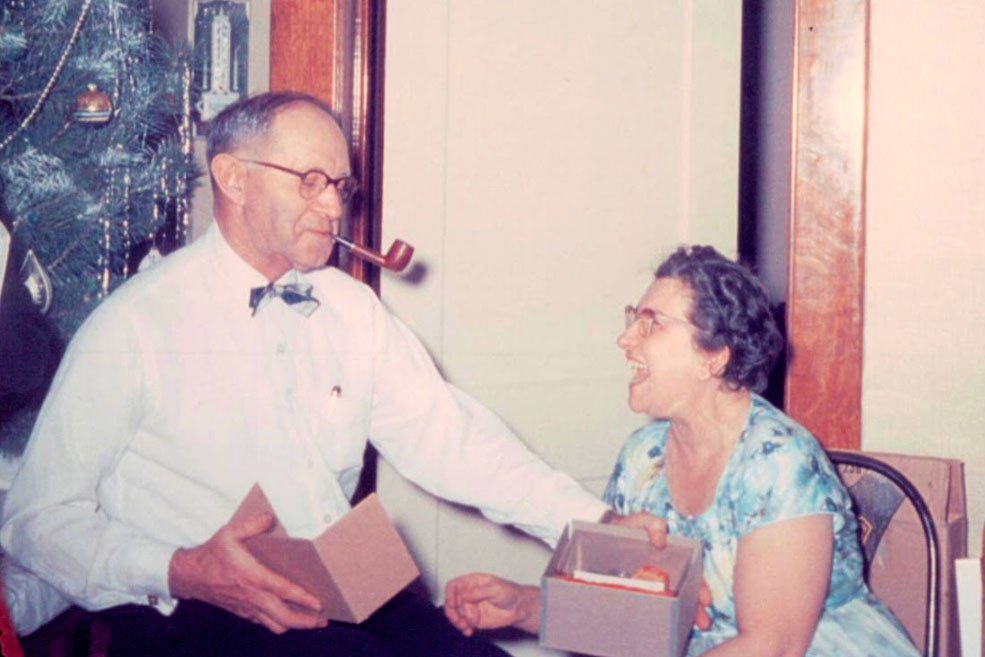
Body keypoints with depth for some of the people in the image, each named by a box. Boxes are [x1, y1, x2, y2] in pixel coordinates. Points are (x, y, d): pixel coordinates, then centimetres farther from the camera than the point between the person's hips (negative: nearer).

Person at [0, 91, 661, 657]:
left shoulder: (353, 308, 12)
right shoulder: (135, 325, -5)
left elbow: (443, 433, 5)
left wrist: (593, 523, -7)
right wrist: (179, 572, -21)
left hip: (345, 596, 6)